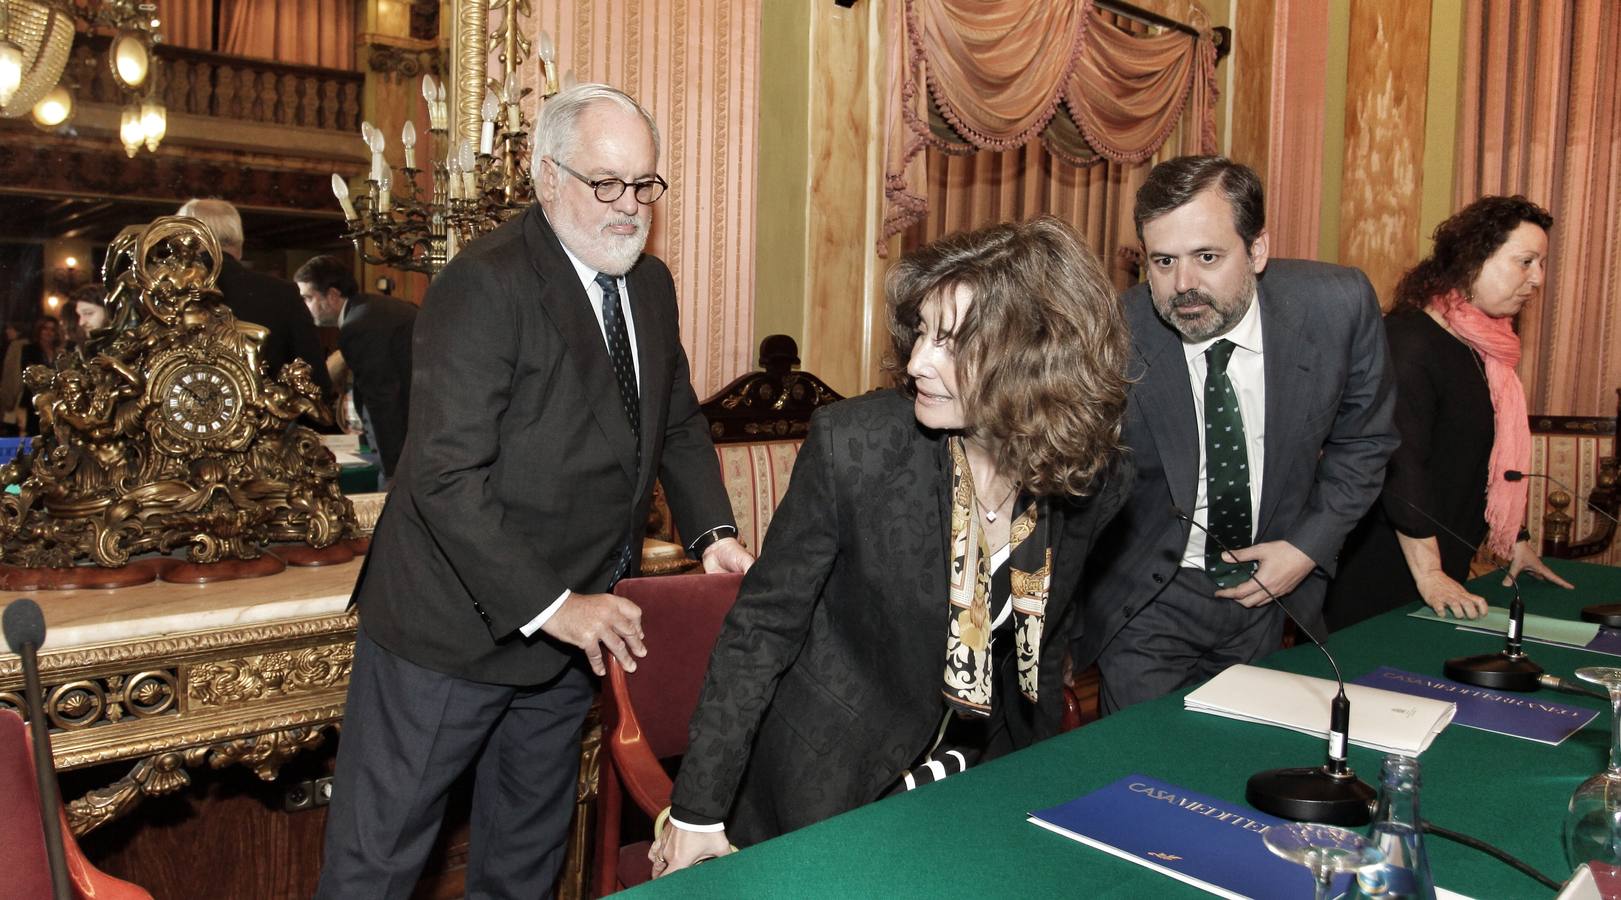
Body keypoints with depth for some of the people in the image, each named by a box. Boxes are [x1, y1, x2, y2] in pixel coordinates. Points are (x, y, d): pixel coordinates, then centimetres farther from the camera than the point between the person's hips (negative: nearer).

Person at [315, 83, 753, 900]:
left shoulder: (651, 286, 6)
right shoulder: (485, 285, -19)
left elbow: (678, 422, 16)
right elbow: (446, 478, -24)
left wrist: (712, 532, 0)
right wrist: (547, 606, -25)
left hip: (569, 627, 8)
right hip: (453, 631, -7)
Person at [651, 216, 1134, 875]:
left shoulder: (1093, 479, -13)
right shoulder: (851, 445, -24)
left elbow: (1046, 646, 4)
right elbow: (760, 629, -17)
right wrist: (698, 813, -13)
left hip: (977, 783, 4)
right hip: (827, 792, -3)